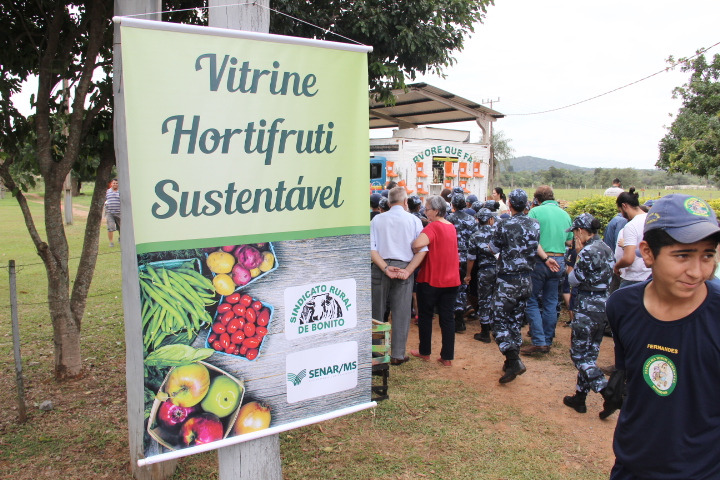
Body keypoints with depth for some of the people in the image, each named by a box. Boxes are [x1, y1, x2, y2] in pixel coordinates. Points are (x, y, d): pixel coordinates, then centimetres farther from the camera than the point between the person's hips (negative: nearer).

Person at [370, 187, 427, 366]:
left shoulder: (377, 220, 1)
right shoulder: (413, 220, 0)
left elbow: (371, 249, -7)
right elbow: (421, 250, -7)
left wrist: (385, 268, -11)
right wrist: (408, 271, -11)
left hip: (380, 269, 1)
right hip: (404, 268, -1)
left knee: (377, 311, 13)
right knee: (401, 313, 7)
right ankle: (398, 354, 12)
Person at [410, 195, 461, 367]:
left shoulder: (433, 227, -17)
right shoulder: (452, 227, 8)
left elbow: (418, 244, -34)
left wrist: (415, 251, -13)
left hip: (430, 280, -6)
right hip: (451, 280, 6)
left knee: (425, 316, 11)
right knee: (447, 317, 9)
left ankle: (425, 352, 24)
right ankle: (447, 357, 12)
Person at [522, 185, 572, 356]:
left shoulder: (535, 211, -7)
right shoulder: (565, 215, 9)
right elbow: (569, 241, 14)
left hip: (539, 260, -5)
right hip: (559, 262, 5)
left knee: (532, 301, 3)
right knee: (551, 302, 13)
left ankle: (539, 341, -4)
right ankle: (548, 341, 19)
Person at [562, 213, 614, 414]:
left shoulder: (588, 251, -18)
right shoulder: (606, 248, 10)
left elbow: (574, 280, -10)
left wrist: (578, 254, -4)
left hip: (588, 307, -9)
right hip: (604, 305, 9)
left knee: (579, 354, 2)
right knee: (589, 354, 15)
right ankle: (579, 397, 23)